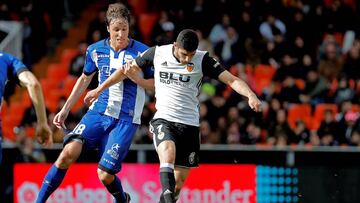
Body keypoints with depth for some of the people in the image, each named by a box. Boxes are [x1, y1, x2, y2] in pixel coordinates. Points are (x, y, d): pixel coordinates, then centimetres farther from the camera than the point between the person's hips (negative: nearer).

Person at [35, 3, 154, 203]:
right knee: (69, 152, -22)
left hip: (125, 119, -3)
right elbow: (85, 79, 22)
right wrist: (65, 109, 22)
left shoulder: (142, 52, -6)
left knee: (105, 175, -11)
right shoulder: (95, 50, 5)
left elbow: (155, 84, 2)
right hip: (98, 112, 3)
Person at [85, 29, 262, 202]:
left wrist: (250, 95, -32)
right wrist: (99, 89, 17)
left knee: (179, 179, 5)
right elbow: (127, 69, 11)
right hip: (164, 119, -1)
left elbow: (232, 80, -13)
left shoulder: (202, 60, -6)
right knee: (168, 152, -32)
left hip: (189, 123, 1)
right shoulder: (157, 53, -2)